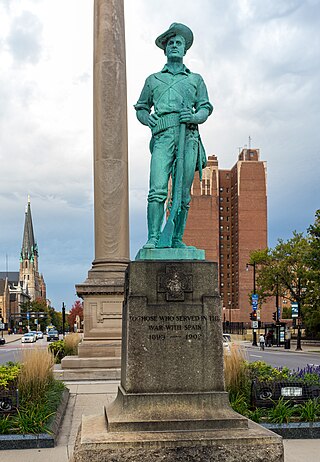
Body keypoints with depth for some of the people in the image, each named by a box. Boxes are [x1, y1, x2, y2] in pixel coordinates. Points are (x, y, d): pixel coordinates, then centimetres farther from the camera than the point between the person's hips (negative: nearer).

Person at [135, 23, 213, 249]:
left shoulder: (195, 79, 22)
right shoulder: (153, 79, 23)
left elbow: (205, 108, 14)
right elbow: (141, 107, 25)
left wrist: (195, 117, -8)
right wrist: (147, 118, 2)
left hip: (188, 137, 1)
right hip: (163, 137, -1)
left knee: (183, 194, -3)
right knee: (158, 189, -16)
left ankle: (177, 239, 1)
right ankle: (153, 238, -18)